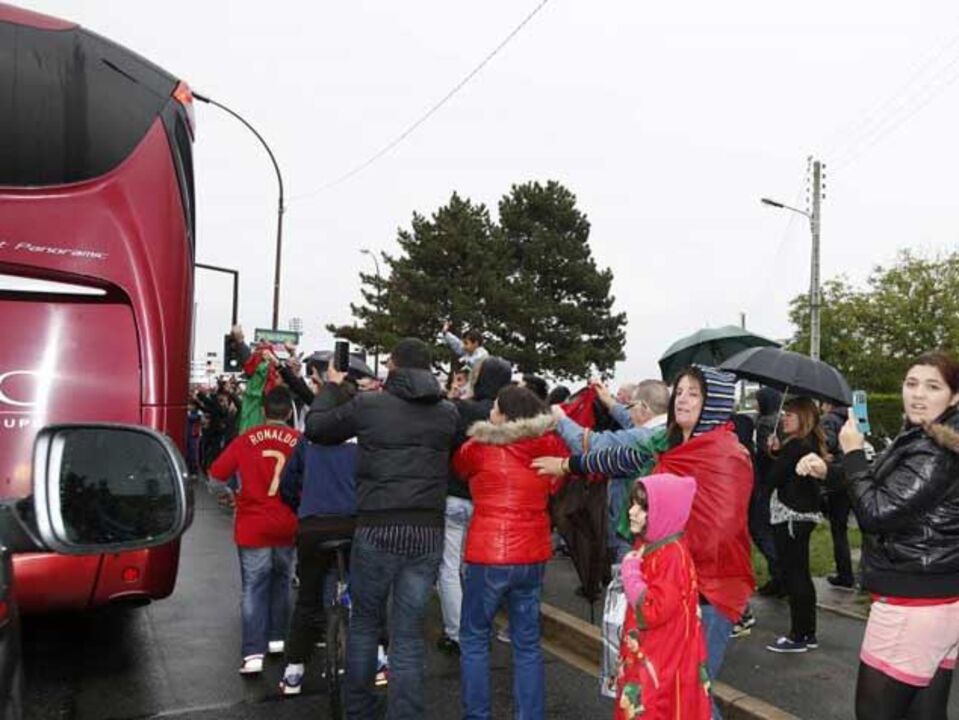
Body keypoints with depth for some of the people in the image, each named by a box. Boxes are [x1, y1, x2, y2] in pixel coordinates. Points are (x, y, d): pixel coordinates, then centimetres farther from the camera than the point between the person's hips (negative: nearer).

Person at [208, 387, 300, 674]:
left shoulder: (246, 439, -7)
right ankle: (277, 639, 28)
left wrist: (232, 494, 14)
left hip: (253, 526, -1)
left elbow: (216, 474, -3)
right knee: (281, 583, 20)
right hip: (287, 526, 1)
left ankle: (253, 655, -2)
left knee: (254, 590, 3)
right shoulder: (299, 441, -8)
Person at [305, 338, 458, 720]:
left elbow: (315, 427, 6)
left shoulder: (367, 404, -6)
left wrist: (330, 387, 24)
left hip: (377, 530, -1)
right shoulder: (447, 412, 2)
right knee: (409, 634, 10)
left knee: (364, 623, 19)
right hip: (427, 532, 2)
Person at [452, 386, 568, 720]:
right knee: (527, 643, 15)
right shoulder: (549, 445, -3)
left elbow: (456, 466, 11)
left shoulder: (481, 447, -11)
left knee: (474, 640, 13)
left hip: (489, 557, -4)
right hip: (533, 556, 4)